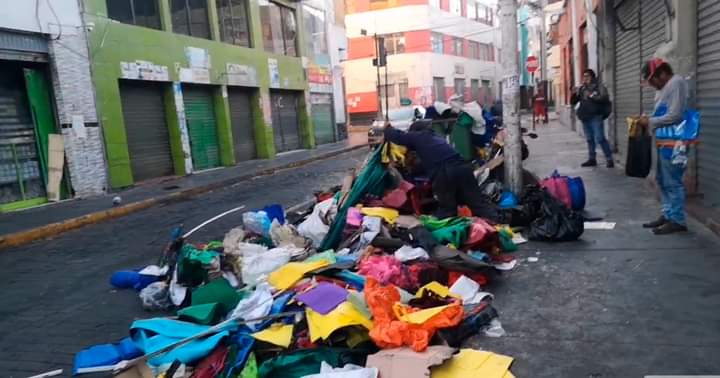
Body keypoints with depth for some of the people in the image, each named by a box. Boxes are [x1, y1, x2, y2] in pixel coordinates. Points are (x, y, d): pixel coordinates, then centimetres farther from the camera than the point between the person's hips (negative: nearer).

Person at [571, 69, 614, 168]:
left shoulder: (599, 87, 2)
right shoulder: (581, 89, 15)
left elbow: (605, 99, -11)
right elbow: (573, 102, 14)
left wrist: (592, 96, -15)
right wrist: (574, 93, -4)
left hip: (595, 117, -5)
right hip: (585, 117, 6)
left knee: (600, 139, -12)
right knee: (589, 139, 11)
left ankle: (609, 159, -5)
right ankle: (592, 159, 18)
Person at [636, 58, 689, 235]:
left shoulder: (676, 83, -12)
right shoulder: (665, 87, 17)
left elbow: (674, 116, -19)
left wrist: (650, 122, -11)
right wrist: (646, 119, 5)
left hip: (674, 142, -10)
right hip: (665, 141, 10)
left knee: (672, 182, -6)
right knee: (663, 180, 15)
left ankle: (677, 220, 1)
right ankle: (668, 215, 23)